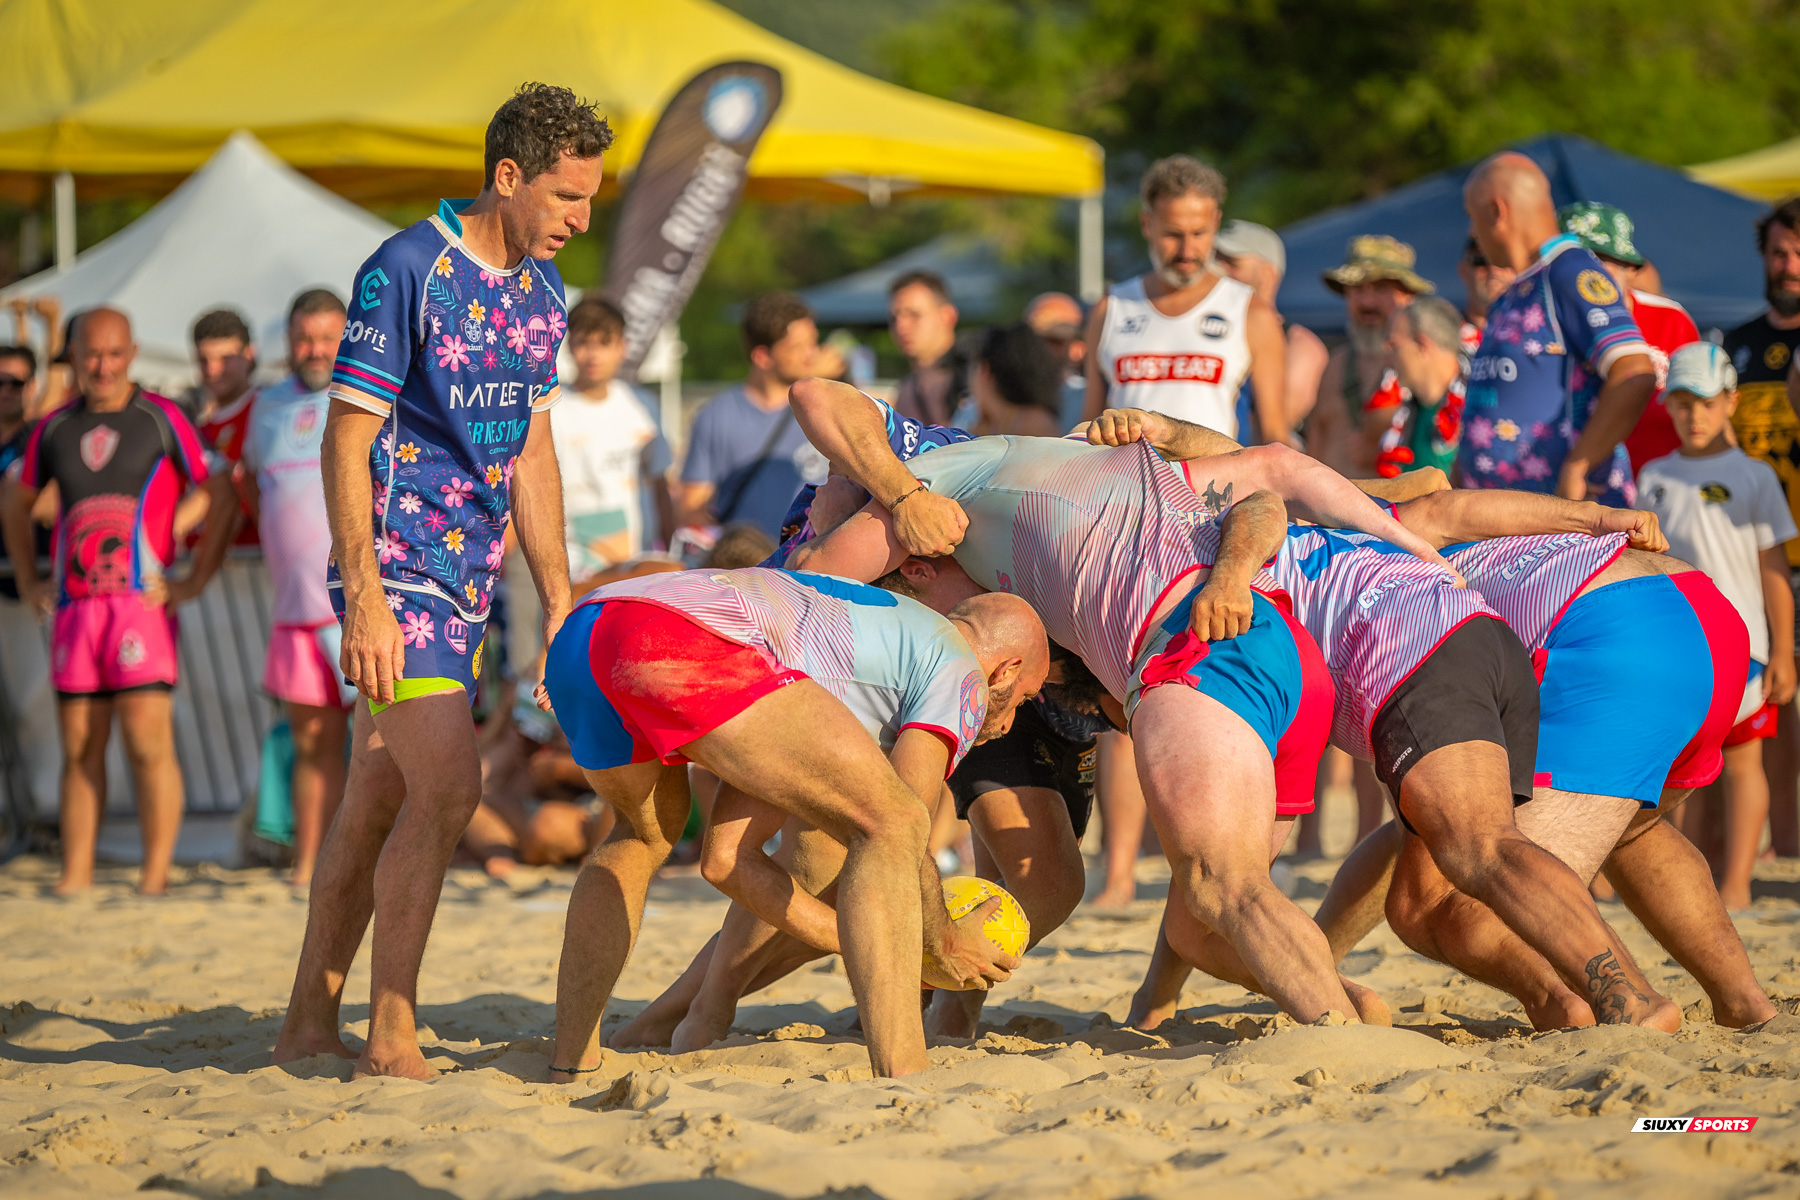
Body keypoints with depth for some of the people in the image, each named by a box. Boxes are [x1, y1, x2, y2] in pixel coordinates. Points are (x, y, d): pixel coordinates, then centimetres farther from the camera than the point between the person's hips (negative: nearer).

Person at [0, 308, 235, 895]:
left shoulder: (162, 419, 1)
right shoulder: (55, 428, 13)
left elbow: (221, 500, 2)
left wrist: (195, 582, -3)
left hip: (141, 601, -4)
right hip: (73, 606, 4)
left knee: (148, 743, -11)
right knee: (79, 750, 6)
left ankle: (156, 874, -8)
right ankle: (76, 873, 9)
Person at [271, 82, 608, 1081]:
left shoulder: (539, 288, 11)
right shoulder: (405, 271, -14)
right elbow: (346, 441, -15)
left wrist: (558, 597, 14)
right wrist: (364, 600, -21)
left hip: (466, 578, 8)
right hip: (396, 570, -8)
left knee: (379, 803, 11)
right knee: (445, 789, -17)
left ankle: (308, 1025, 17)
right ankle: (390, 1039, -12)